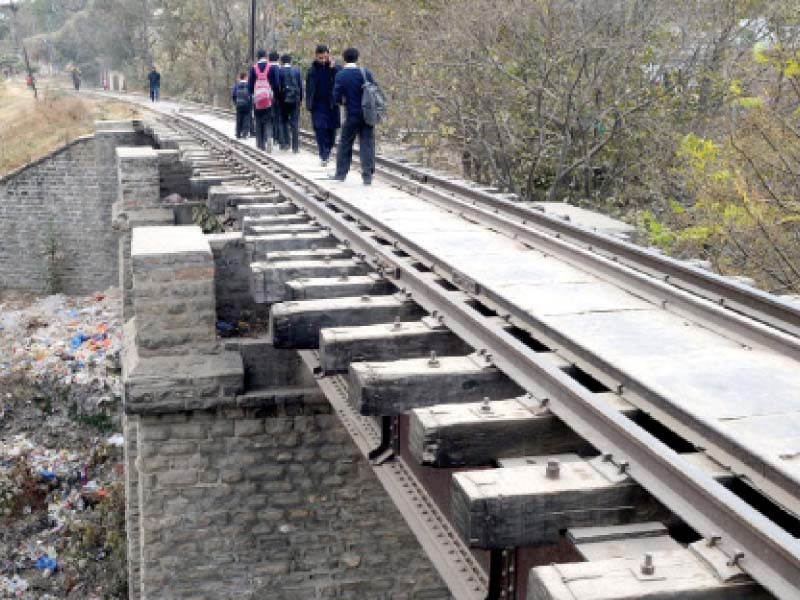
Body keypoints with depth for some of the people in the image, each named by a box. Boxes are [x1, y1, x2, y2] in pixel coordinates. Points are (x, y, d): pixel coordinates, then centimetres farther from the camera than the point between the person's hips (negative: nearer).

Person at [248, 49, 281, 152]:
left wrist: (252, 95, 13)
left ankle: (260, 145, 11)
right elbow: (276, 84, -3)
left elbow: (250, 85, 1)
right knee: (268, 121, 3)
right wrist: (276, 97, 7)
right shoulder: (272, 68, -2)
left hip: (257, 100, 1)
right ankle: (268, 137, -23)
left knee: (258, 122, 10)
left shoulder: (253, 68, 1)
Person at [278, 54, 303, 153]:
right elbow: (301, 85, 2)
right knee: (295, 123, 2)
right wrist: (300, 98, 7)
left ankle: (285, 143, 6)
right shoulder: (297, 70, 2)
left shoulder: (279, 71, -4)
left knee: (284, 121, 12)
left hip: (283, 99, -1)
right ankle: (295, 146, -1)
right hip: (295, 99, 1)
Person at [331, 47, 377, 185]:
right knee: (367, 144, 4)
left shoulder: (341, 75, -8)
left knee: (345, 144, 13)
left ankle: (341, 173, 22)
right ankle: (367, 176, 2)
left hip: (352, 115, -1)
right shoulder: (365, 73, -4)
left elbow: (336, 97, -9)